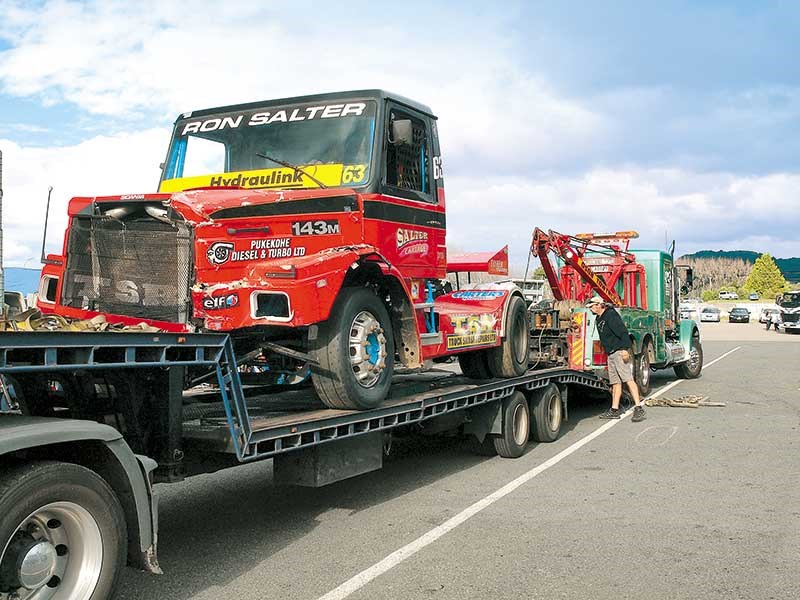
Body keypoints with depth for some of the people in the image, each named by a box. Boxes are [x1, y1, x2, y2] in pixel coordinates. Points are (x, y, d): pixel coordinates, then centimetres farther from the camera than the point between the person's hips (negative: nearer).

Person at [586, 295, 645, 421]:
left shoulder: (611, 315, -11)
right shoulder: (599, 319, 19)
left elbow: (623, 332, -20)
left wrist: (625, 348, -27)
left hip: (620, 352, -10)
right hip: (611, 354, 10)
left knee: (628, 379, -15)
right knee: (615, 382, 10)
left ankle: (638, 408, -18)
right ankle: (615, 410, 12)